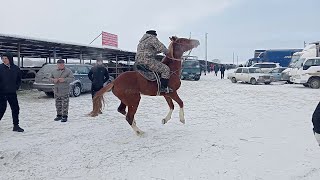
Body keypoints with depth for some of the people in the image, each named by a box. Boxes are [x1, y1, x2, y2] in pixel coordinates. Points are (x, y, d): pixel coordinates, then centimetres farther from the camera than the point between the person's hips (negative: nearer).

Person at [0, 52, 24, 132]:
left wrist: (16, 87, 5)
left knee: (15, 109, 7)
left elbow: (19, 80, 15)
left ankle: (16, 126, 20)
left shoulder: (16, 68, 3)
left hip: (12, 92, 4)